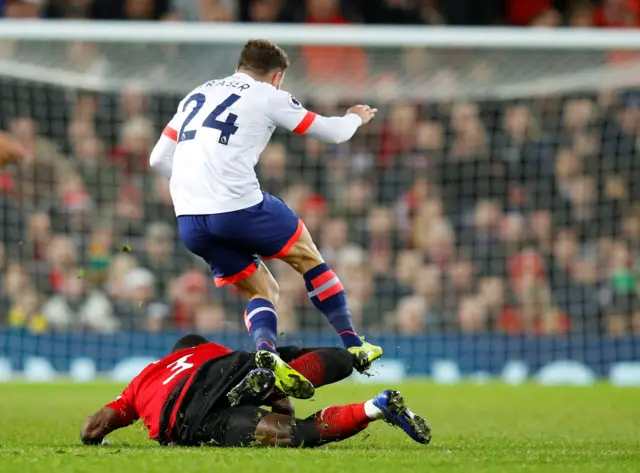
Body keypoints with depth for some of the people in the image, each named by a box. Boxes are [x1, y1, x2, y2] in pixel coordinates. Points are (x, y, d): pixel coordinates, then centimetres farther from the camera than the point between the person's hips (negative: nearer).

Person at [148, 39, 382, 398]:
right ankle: (353, 346, 18)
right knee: (307, 255, 19)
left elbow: (159, 159, 22)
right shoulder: (267, 96, 7)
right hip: (238, 205, -5)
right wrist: (356, 117, 38)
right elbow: (334, 132, 15)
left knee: (261, 289, 18)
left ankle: (265, 352, -10)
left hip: (189, 221, 5)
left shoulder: (197, 96, 23)